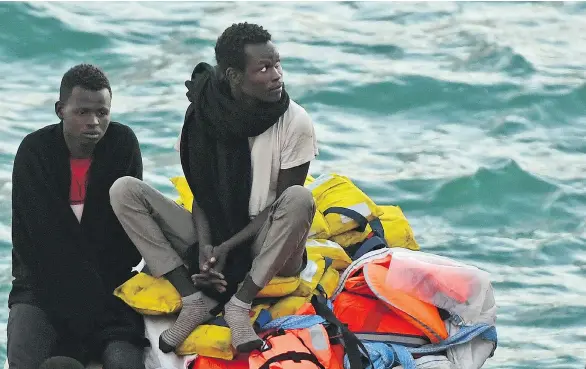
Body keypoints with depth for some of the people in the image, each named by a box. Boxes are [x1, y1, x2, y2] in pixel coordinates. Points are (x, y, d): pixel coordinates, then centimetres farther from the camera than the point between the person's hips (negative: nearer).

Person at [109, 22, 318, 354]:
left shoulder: (295, 122, -14)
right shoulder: (204, 115, -7)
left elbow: (280, 206, -11)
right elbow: (202, 194, -1)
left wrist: (228, 248, -20)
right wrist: (205, 245, -20)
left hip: (268, 249, -3)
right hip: (213, 237, 3)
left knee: (300, 198, -35)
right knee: (124, 190, -14)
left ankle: (240, 303, -25)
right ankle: (194, 300, -22)